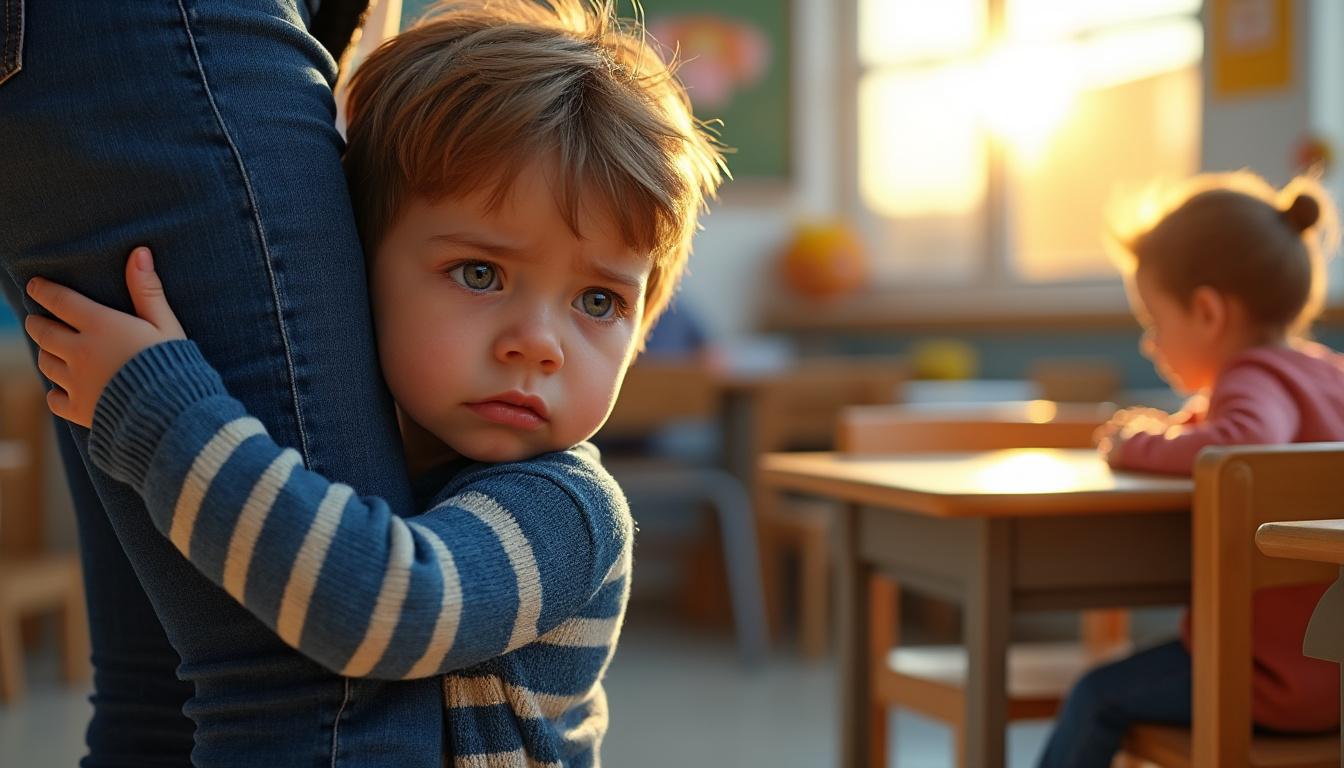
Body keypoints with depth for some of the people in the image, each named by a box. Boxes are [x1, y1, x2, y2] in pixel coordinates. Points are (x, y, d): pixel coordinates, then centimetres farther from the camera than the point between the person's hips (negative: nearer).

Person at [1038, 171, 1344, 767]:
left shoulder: (1255, 378, -18)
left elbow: (1246, 444, -41)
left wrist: (1139, 448, -23)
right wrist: (1172, 433, 11)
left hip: (1277, 681, -10)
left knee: (1100, 697, -1)